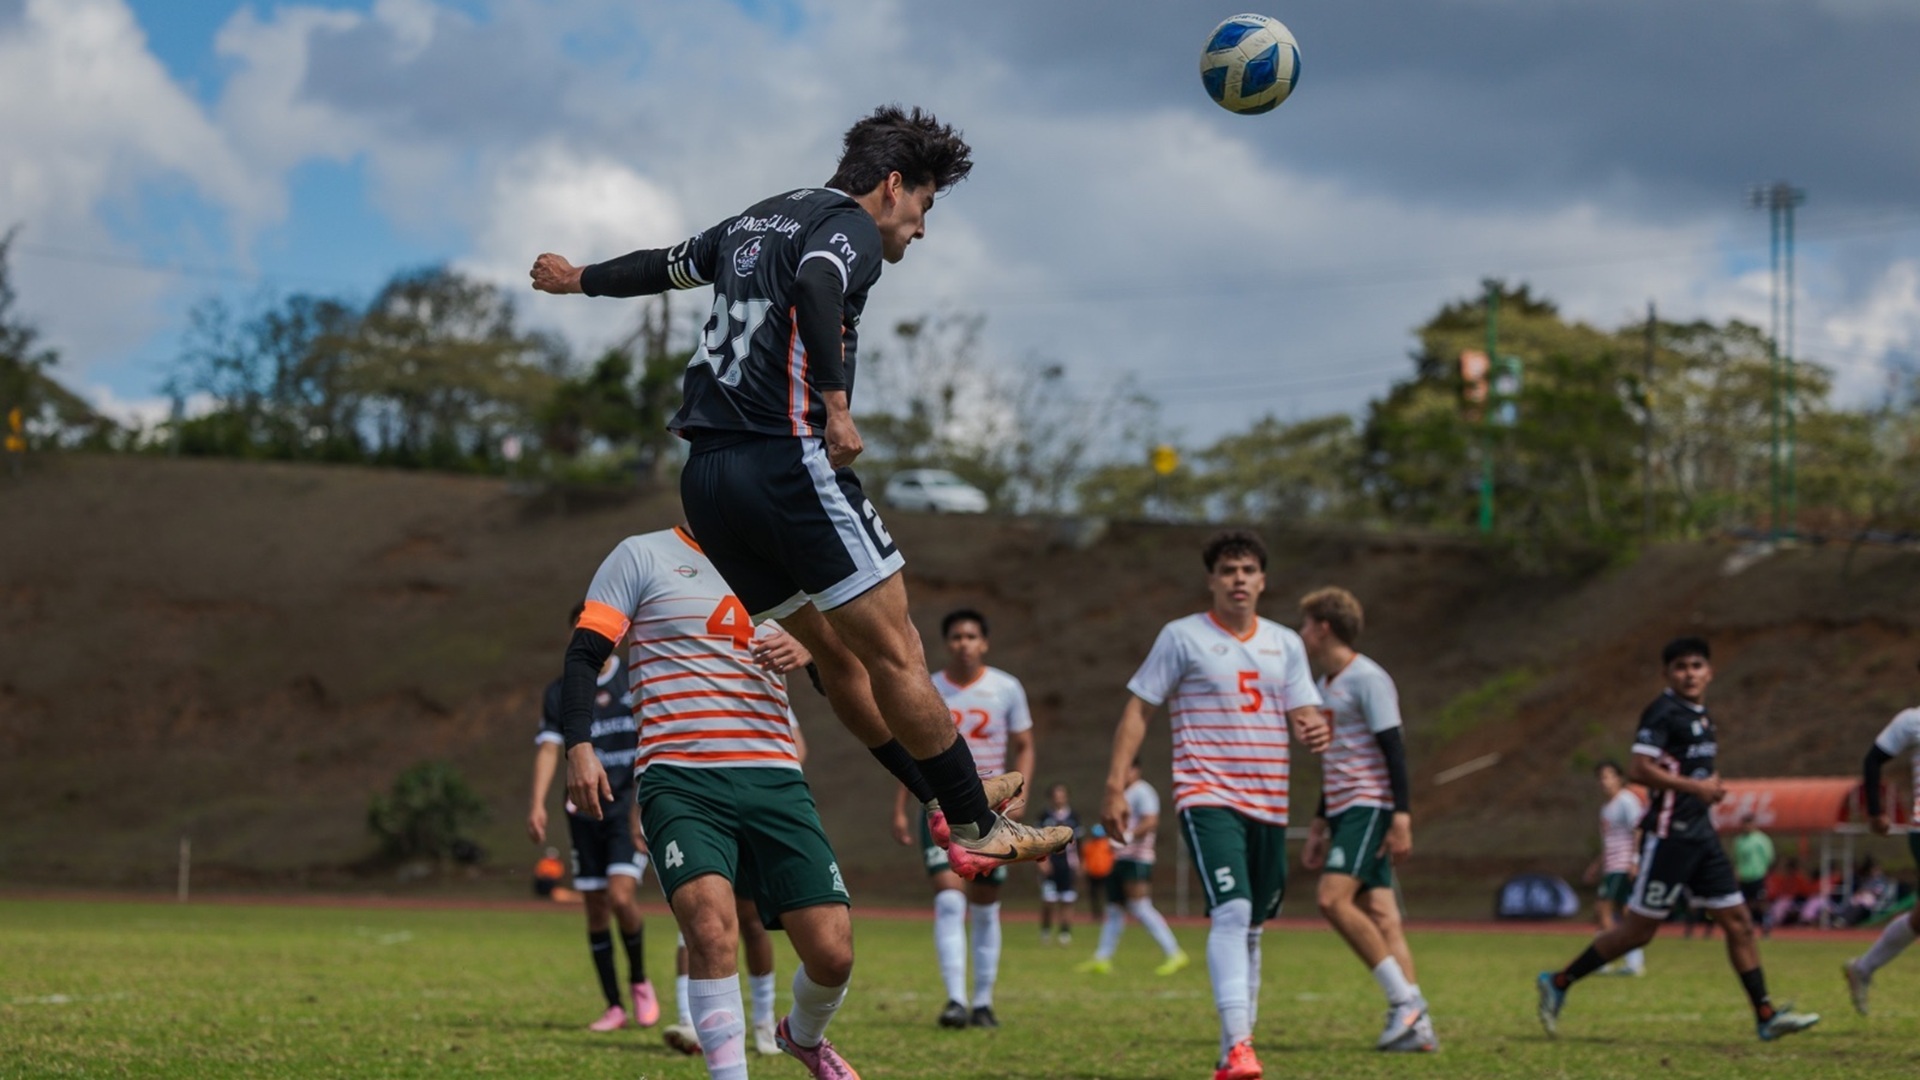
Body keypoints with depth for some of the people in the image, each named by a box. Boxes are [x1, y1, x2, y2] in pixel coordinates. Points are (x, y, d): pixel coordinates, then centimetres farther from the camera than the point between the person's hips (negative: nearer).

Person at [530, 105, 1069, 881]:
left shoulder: (754, 222, 23)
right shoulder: (849, 226, -2)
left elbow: (665, 265, 39)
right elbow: (815, 287, -24)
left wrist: (579, 279, 56)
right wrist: (836, 402, -29)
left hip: (708, 476, 9)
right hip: (788, 461, -9)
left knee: (836, 652, 15)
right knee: (895, 654, -6)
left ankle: (943, 801, 21)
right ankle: (977, 829, -5)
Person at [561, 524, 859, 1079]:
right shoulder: (642, 556, 6)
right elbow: (583, 655, 0)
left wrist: (807, 649, -5)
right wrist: (578, 746, -16)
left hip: (775, 782, 4)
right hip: (681, 779, -4)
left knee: (833, 953, -6)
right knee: (712, 924, -29)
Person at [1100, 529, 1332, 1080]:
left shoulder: (1285, 643, 13)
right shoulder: (1182, 636, 0)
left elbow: (1305, 712, 8)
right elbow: (1138, 710, -1)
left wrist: (1316, 730, -18)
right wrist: (1116, 786, -8)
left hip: (1268, 803, 6)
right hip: (1207, 798, -5)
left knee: (1250, 928, 11)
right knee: (1231, 912, -23)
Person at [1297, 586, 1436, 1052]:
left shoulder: (1367, 678, -9)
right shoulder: (1326, 685, 19)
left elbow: (1394, 748, -15)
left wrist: (1402, 817, -22)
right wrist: (1320, 825, 26)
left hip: (1370, 807, -9)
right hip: (1344, 810, 9)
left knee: (1332, 897, -21)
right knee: (1378, 915, 1)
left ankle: (1404, 1000, -17)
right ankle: (1416, 1023, -3)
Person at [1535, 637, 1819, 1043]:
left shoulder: (1702, 716, 15)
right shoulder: (1663, 712, -12)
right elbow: (1638, 769, -21)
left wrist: (1713, 784, 11)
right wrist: (1694, 786, -19)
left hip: (1700, 835, 9)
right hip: (1669, 836, -9)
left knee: (1739, 921, 4)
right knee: (1638, 930, -4)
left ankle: (1766, 1016, 6)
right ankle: (1558, 982, 8)